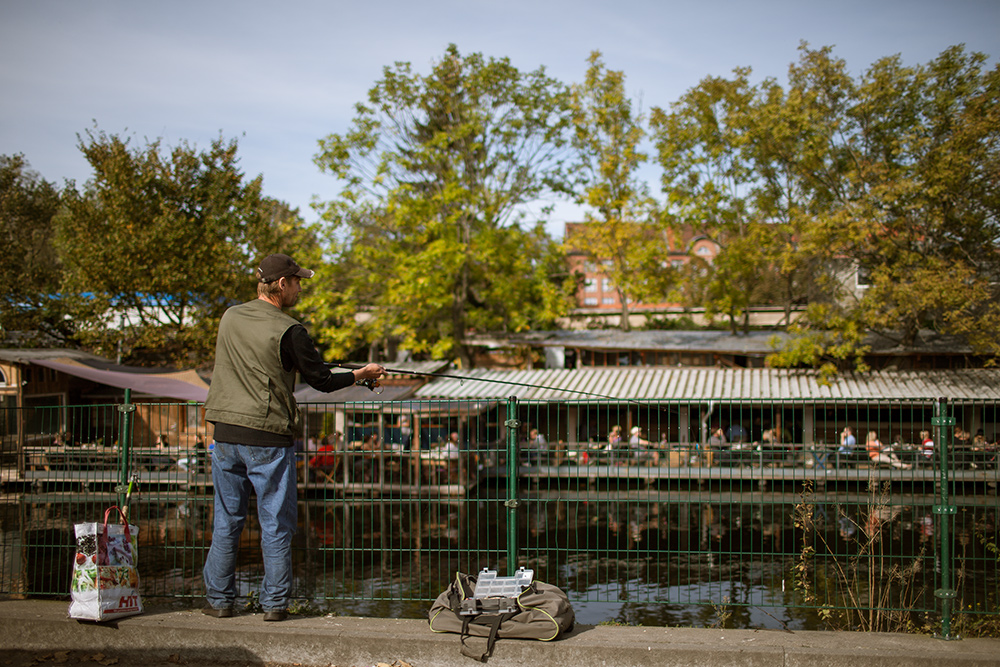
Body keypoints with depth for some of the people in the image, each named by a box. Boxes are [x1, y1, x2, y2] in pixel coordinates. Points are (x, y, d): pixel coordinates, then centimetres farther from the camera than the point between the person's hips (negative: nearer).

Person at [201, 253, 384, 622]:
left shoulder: (230, 318, 6)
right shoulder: (287, 331, -12)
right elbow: (322, 381, -6)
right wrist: (361, 374, 10)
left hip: (226, 435, 5)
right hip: (268, 438, -5)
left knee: (226, 521, 13)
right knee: (276, 525, 5)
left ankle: (219, 600, 18)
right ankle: (274, 603, 9)